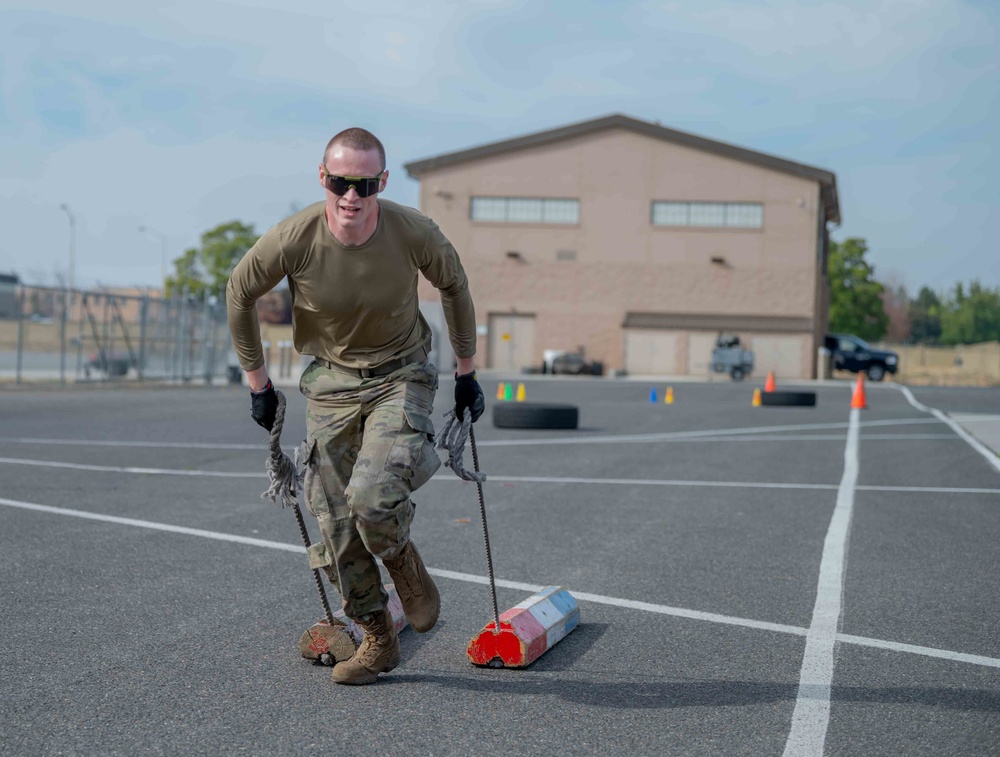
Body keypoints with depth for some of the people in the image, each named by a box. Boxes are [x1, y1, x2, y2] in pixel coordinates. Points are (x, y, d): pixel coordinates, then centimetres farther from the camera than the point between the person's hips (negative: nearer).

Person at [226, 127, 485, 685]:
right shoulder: (293, 240, -19)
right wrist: (258, 382, 5)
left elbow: (454, 285, 2)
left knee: (372, 496, -25)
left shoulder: (414, 232, -20)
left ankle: (406, 566, 10)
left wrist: (467, 371, 9)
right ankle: (378, 640, 21)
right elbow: (240, 293, 0)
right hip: (331, 381, 2)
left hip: (401, 375, -2)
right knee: (337, 524, 1)